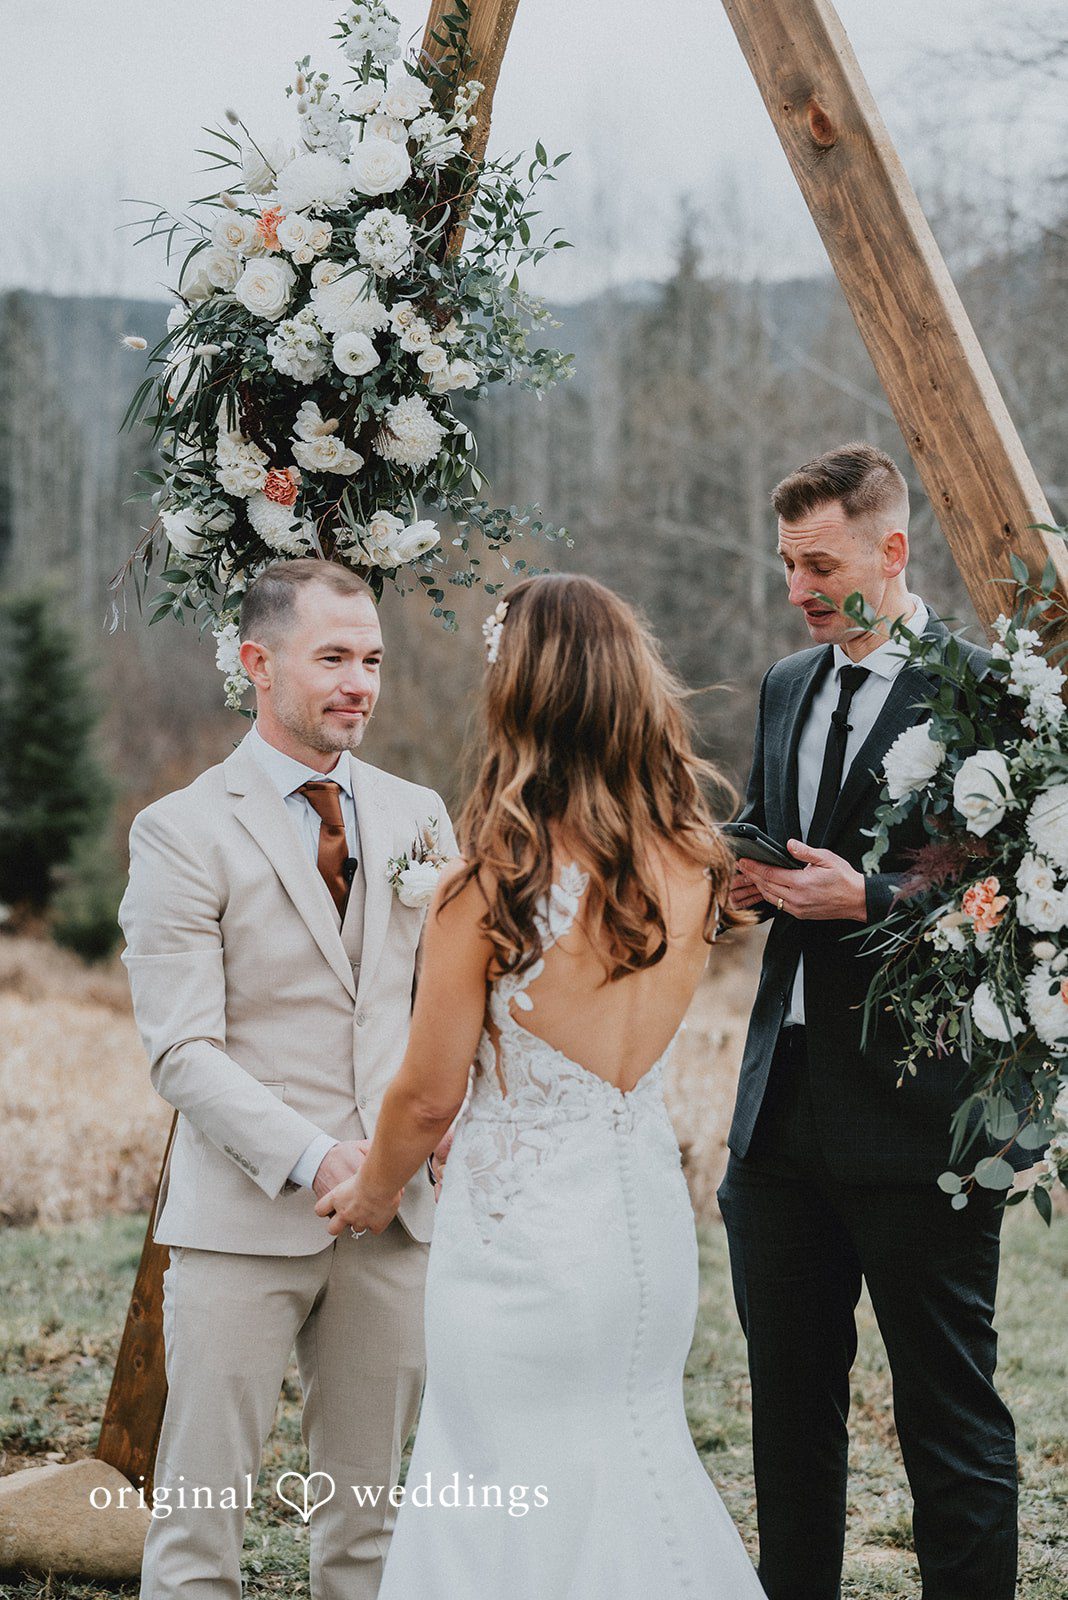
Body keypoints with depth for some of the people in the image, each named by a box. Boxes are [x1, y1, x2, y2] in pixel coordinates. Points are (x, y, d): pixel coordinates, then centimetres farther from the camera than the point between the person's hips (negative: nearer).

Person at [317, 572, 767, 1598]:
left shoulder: (491, 884, -19)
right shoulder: (691, 867, -3)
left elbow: (428, 1096, -10)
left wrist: (371, 1193, 9)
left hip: (526, 1234, -6)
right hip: (651, 1215, 6)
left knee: (516, 1493, 8)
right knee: (633, 1457, 21)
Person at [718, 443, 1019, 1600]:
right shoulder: (787, 688, 14)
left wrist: (865, 898, -22)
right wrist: (748, 881, 0)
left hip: (916, 1105, -8)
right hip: (787, 1102, 8)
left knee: (948, 1411, 1)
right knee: (789, 1396, 16)